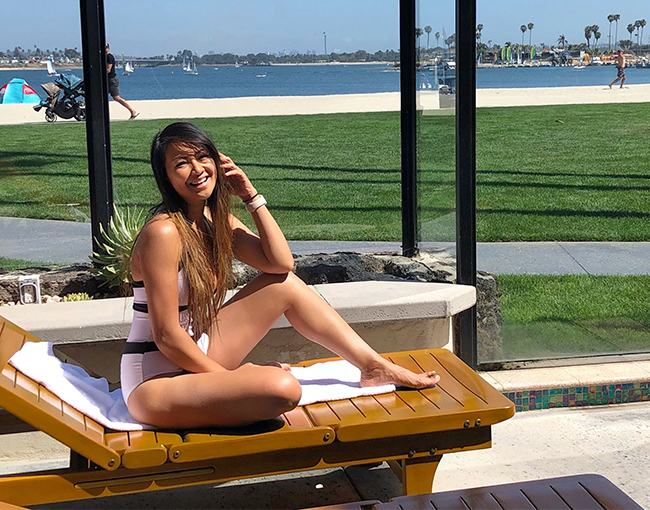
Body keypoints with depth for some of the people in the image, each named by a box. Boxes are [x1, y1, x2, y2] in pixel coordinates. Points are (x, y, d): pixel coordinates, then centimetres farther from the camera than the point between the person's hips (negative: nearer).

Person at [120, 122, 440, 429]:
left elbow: (280, 262, -4)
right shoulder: (164, 232, -21)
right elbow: (166, 335, -21)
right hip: (156, 382, -9)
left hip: (196, 356, 9)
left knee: (285, 284, 6)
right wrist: (226, 376, -13)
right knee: (283, 388, -31)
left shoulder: (215, 218, 5)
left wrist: (251, 196, -6)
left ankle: (374, 367, 11)